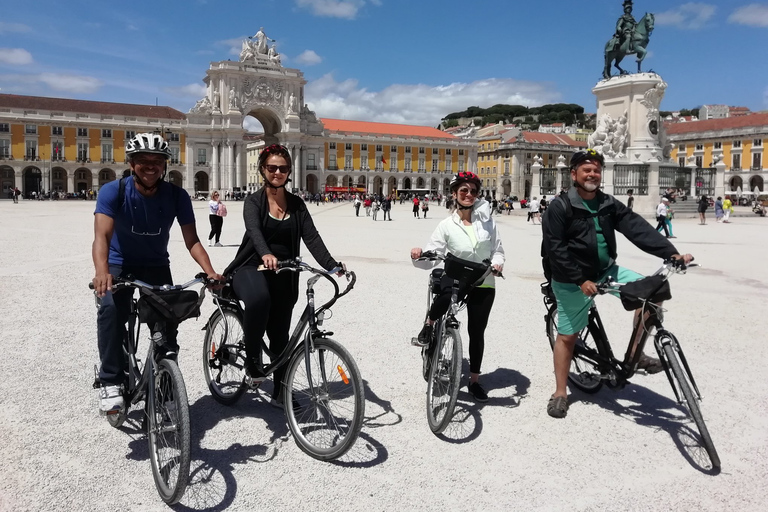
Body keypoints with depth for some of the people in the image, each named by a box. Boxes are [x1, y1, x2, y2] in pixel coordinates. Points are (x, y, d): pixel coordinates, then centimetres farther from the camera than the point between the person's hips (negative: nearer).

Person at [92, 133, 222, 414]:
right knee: (111, 308, -29)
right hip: (120, 264, -1)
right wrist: (101, 272, -52)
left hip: (156, 266, 2)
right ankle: (111, 382, -17)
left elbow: (192, 240, -15)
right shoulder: (113, 191, -19)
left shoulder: (177, 196, -14)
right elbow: (102, 235, -32)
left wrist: (209, 272, -33)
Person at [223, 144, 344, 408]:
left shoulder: (297, 204, 7)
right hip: (252, 268, -4)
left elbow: (311, 237, -6)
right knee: (259, 300, -38)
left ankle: (280, 393, 24)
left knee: (280, 335, 7)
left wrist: (332, 265, -23)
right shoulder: (254, 201, -3)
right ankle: (252, 361, -18)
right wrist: (266, 254, -45)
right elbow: (254, 230, -23)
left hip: (283, 276, 4)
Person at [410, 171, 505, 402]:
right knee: (446, 294, -40)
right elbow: (432, 258, -10)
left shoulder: (487, 221, 1)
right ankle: (429, 325, -9)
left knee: (476, 331, 10)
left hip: (484, 284, 2)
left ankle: (475, 380, 29)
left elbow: (498, 250, 7)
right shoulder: (447, 225, -5)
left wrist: (497, 263, -15)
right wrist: (418, 257, -32)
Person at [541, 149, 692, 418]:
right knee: (567, 335, 3)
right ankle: (560, 393, 18)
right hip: (572, 281, -5)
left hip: (606, 269, 5)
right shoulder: (560, 207, -13)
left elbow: (638, 228, -9)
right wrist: (581, 280, -24)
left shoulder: (609, 204, 2)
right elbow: (555, 249, -18)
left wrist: (671, 253, -21)